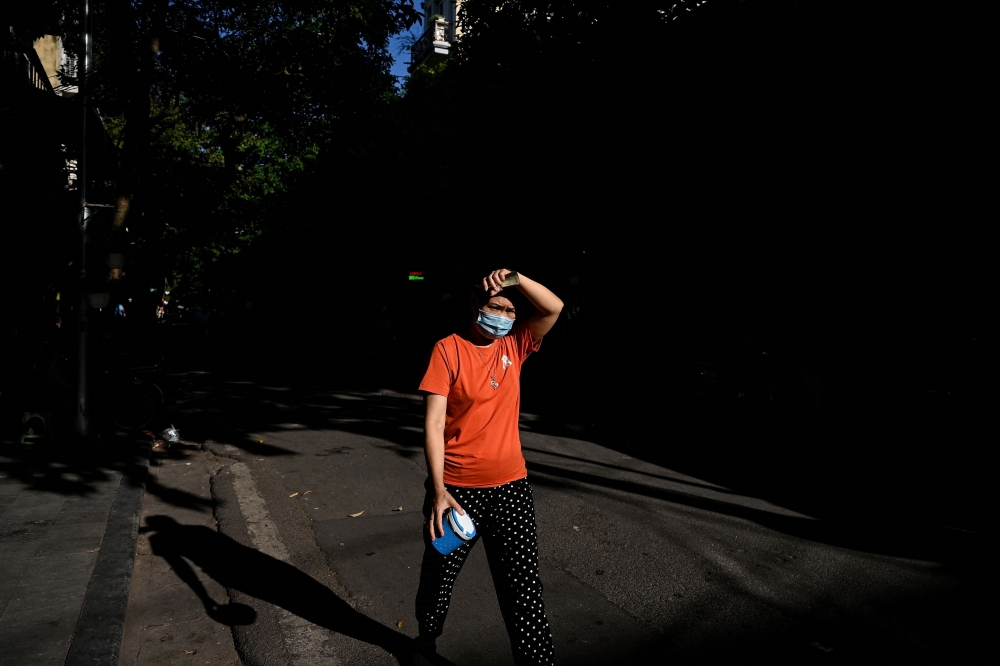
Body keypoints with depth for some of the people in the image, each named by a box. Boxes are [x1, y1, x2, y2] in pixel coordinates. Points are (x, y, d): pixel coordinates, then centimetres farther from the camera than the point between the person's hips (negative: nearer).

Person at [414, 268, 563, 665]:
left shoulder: (514, 346, 3)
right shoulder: (447, 350, -10)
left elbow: (554, 308, -9)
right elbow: (434, 422, -14)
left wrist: (514, 277, -21)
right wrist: (438, 490, -20)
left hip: (510, 485, 3)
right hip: (457, 486, -2)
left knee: (523, 587, 4)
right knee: (438, 576, 18)